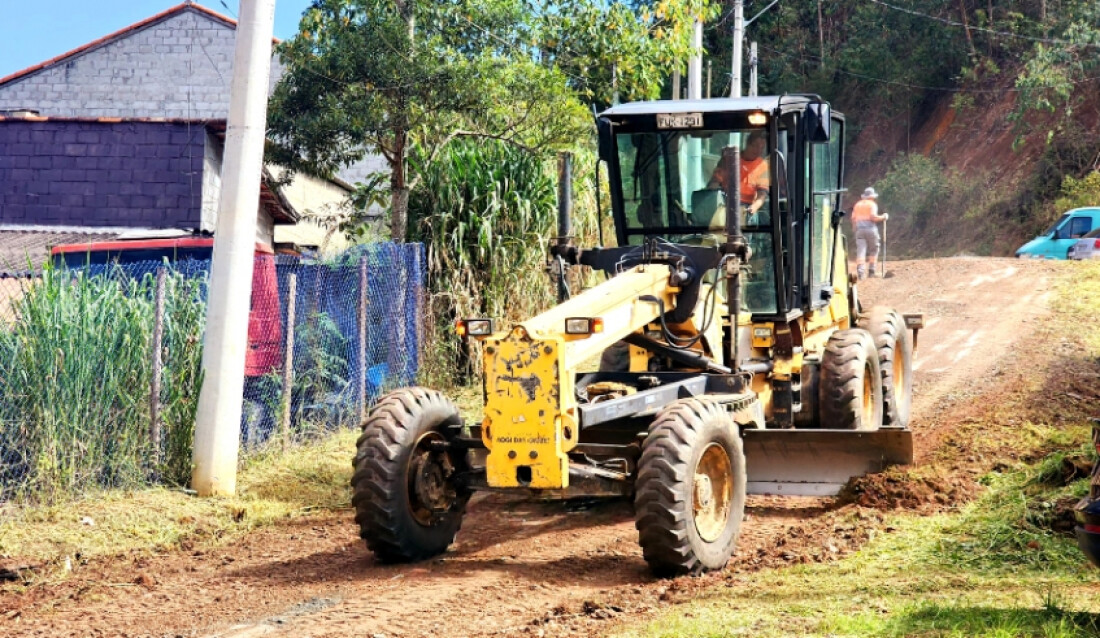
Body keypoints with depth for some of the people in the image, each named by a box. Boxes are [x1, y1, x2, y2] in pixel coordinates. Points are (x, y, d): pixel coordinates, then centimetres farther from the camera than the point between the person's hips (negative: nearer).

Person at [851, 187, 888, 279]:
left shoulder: (857, 204, 16)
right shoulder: (872, 204, 0)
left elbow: (853, 218, 12)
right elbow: (873, 217, -13)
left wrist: (855, 228, 22)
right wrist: (883, 217, 0)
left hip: (859, 229, 4)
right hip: (870, 229, -4)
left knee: (860, 251, -3)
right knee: (873, 250, 10)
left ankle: (860, 271, -17)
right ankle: (872, 270, 6)